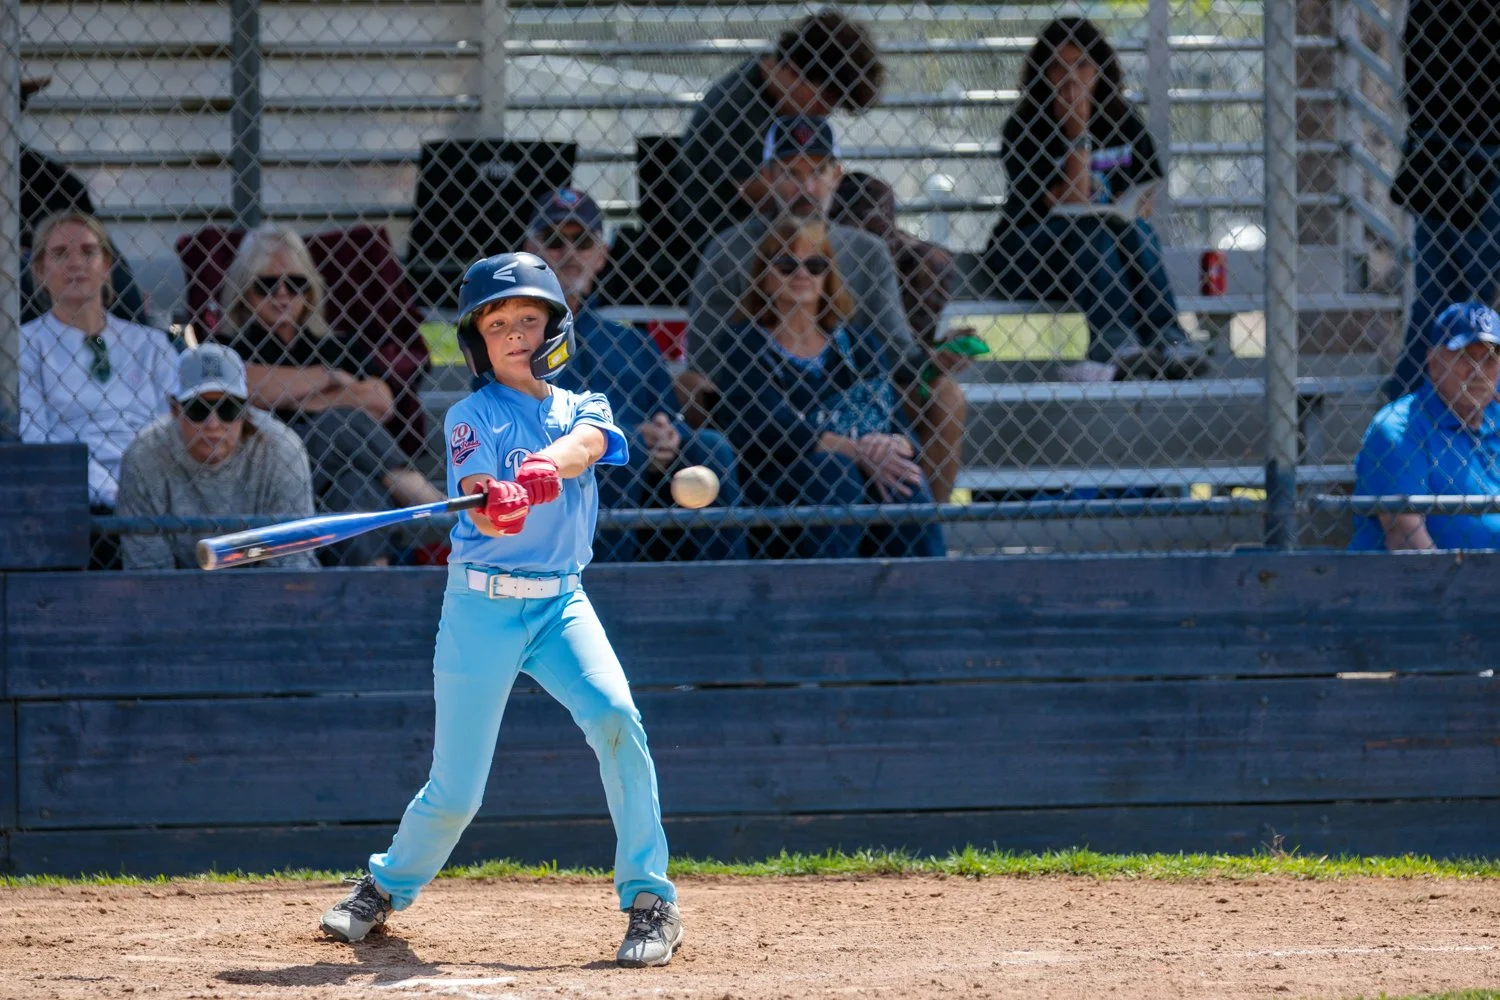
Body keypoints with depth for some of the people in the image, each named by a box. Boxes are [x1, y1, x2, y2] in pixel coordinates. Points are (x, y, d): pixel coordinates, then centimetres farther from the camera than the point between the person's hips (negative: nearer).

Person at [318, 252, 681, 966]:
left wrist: (541, 470, -39)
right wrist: (495, 503, -43)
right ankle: (386, 888, 30)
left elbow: (585, 445, -17)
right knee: (454, 792, -1)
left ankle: (651, 904, -16)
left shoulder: (583, 409, 8)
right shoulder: (470, 416, -1)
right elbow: (478, 497, -19)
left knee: (613, 715, -25)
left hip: (560, 603, 2)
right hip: (482, 607, -2)